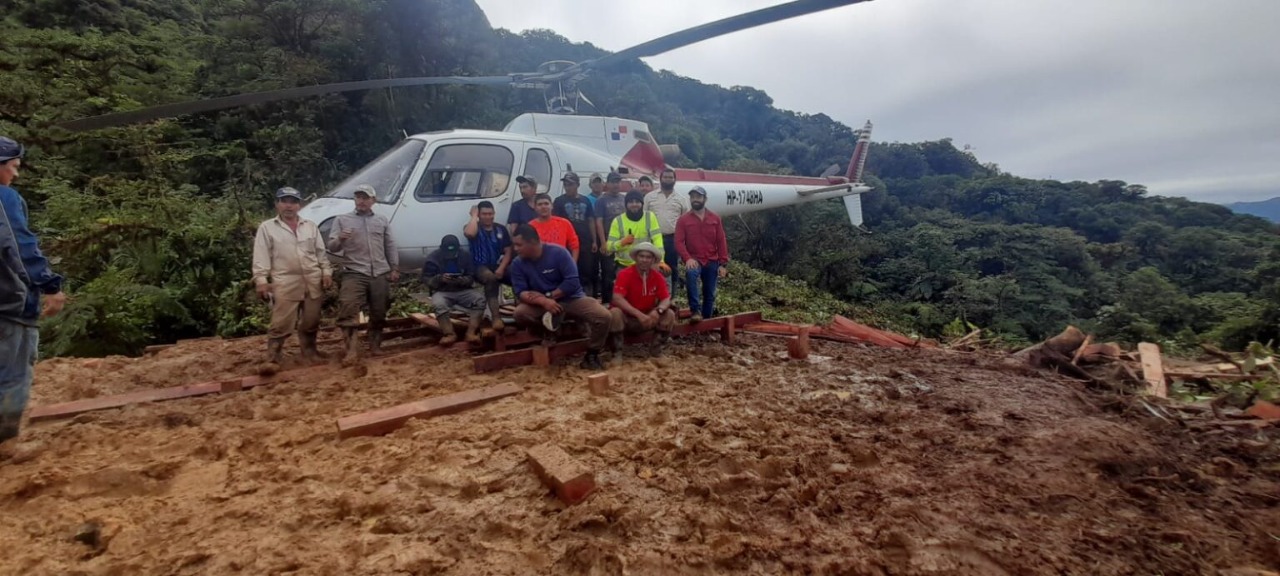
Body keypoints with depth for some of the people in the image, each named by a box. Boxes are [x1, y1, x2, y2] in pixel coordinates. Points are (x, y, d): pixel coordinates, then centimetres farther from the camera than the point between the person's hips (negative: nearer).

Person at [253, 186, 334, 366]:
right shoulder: (267, 227, 4)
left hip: (313, 281, 4)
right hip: (285, 282, -3)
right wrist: (261, 280, -11)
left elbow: (321, 252, 15)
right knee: (281, 323, -8)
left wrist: (326, 272, 4)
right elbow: (261, 256, -2)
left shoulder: (311, 226, 14)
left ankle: (309, 353, 24)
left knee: (311, 321, 10)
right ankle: (272, 359, 0)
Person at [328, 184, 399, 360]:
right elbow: (332, 247, 1)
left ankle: (375, 345, 22)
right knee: (347, 309, -19)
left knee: (379, 313, 8)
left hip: (381, 274, 3)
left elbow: (390, 247, 16)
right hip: (354, 274, -2)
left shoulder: (382, 220, 15)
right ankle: (352, 347, -15)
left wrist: (394, 268, 9)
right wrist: (340, 240, -21)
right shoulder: (342, 219, 8)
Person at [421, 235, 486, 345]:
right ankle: (450, 334, -28)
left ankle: (471, 332, -33)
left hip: (463, 290, 2)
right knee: (438, 304, -37)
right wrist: (440, 279, -24)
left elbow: (471, 278, 0)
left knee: (480, 299, -28)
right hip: (442, 292, -1)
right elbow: (426, 280, -4)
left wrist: (462, 281, -23)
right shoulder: (433, 257, -5)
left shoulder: (466, 255, -1)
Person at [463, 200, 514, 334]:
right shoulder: (472, 227, 3)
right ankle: (496, 317, -44)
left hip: (498, 266, 4)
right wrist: (474, 216, -8)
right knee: (491, 278, -39)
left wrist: (501, 268, -10)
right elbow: (469, 233, -24)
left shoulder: (501, 230, 13)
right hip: (480, 268, -4)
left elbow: (508, 252, 8)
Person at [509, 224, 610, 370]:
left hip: (571, 299, -2)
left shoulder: (558, 252, -15)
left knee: (603, 315, -27)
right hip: (542, 305, 2)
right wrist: (544, 301, -32)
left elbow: (572, 282, -19)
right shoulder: (518, 264, -6)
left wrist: (548, 295, -22)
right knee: (520, 313, -29)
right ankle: (547, 331, -1)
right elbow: (521, 292, -15)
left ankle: (591, 354, -6)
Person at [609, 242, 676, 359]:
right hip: (626, 317, -4)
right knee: (614, 313, -35)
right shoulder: (625, 274, -17)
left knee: (669, 314, -16)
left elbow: (666, 299, -8)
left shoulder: (658, 276, -5)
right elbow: (617, 299, -28)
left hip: (647, 318, 4)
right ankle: (617, 352, -18)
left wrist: (658, 310, -32)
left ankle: (655, 349, -1)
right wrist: (639, 314, -36)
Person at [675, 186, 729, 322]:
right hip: (694, 260, -2)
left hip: (712, 262, 3)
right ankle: (695, 311, -31)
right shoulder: (683, 220, 2)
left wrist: (723, 264, -1)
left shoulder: (715, 218, 6)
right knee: (691, 273, -35)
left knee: (710, 294, 6)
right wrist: (687, 258, -21)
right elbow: (679, 242, -5)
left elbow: (721, 242, 5)